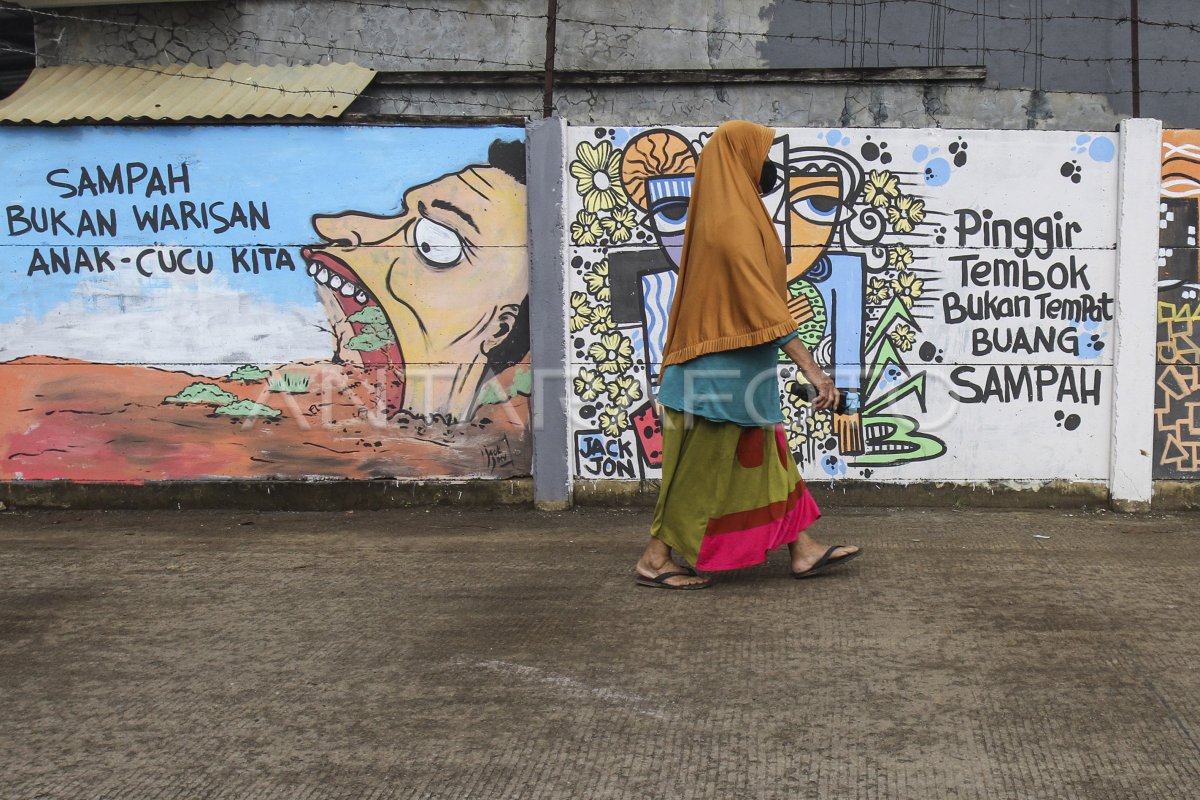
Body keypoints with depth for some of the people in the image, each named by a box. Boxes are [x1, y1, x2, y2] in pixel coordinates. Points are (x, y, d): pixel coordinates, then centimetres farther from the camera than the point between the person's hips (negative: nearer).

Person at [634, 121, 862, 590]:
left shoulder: (724, 214, 13)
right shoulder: (733, 222, -19)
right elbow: (761, 300, -25)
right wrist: (810, 367, -26)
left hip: (734, 368, 10)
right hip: (727, 369, -10)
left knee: (767, 459, 13)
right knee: (704, 465, -1)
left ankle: (803, 551, 20)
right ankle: (656, 559, 8)